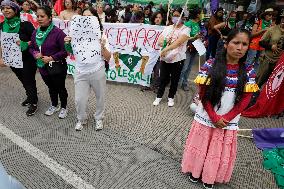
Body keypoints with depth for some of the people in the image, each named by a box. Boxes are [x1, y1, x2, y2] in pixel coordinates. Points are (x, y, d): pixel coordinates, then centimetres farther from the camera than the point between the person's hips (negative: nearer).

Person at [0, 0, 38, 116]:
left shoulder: (24, 24, -13)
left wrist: (24, 44, -26)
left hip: (27, 59, -6)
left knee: (29, 81, 4)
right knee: (23, 80, 19)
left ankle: (33, 103, 18)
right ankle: (31, 97, 40)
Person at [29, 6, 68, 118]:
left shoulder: (58, 32, -18)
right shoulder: (35, 33, 2)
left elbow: (65, 50, -18)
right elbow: (32, 47, 13)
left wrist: (52, 58, -21)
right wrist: (35, 53, -9)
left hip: (57, 67, -6)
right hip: (43, 67, 6)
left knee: (60, 88, 12)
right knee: (51, 87, 22)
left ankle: (63, 107, 33)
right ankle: (54, 106, 43)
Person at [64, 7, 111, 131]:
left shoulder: (101, 35, -3)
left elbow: (108, 58, -5)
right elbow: (72, 53, 8)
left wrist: (103, 46, -23)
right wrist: (68, 44, -12)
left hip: (97, 72, -1)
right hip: (81, 72, 1)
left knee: (100, 97, 13)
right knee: (79, 100, 4)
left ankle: (99, 119, 38)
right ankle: (81, 119, 32)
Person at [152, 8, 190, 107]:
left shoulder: (185, 29, -6)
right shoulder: (167, 28, 9)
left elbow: (178, 42, -23)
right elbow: (159, 41, 4)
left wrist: (166, 49, -33)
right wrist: (165, 42, -17)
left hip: (177, 59, -3)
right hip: (165, 58, 3)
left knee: (174, 80, 10)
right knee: (163, 78, 10)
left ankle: (171, 97, 29)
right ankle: (159, 96, 27)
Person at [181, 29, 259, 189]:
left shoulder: (248, 71, -6)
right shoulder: (210, 65, -12)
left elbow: (245, 100, -5)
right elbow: (203, 94, -11)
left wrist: (226, 118, -12)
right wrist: (214, 117, -14)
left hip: (229, 121, 2)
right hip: (206, 118, -1)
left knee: (219, 153, 17)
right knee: (200, 148, 16)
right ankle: (195, 171, 41)